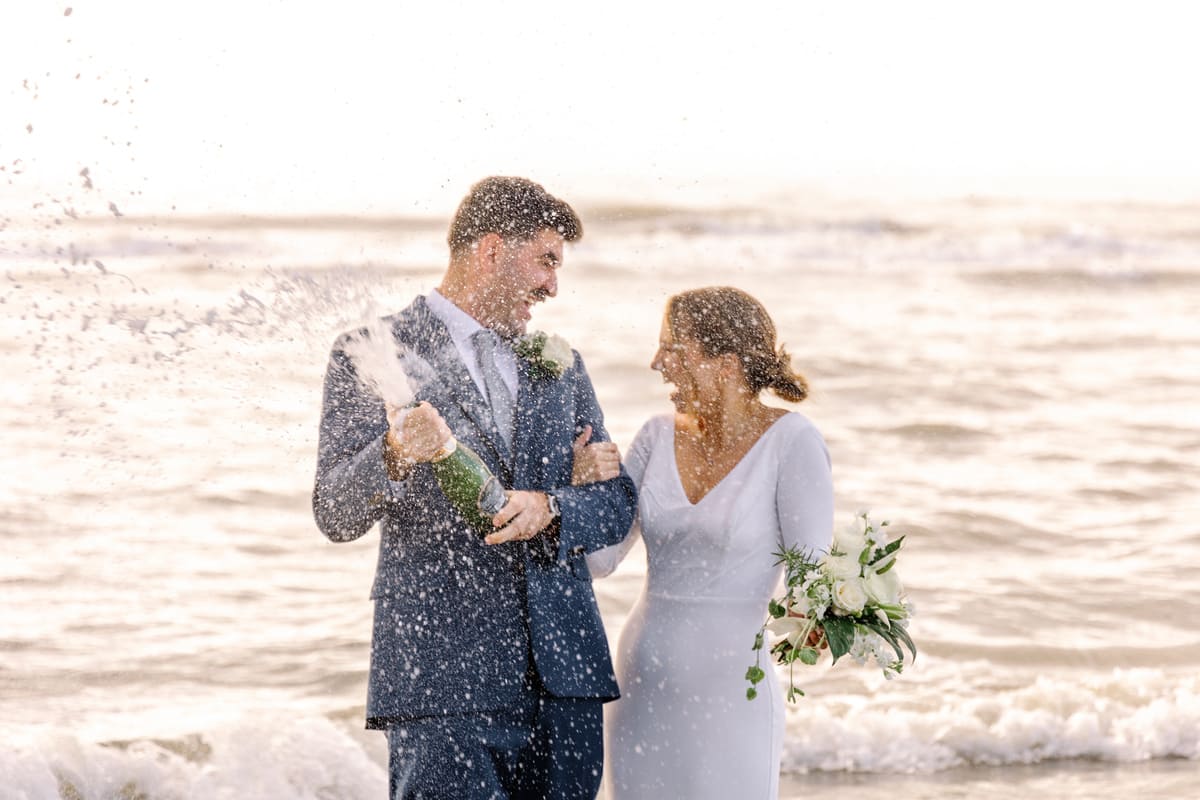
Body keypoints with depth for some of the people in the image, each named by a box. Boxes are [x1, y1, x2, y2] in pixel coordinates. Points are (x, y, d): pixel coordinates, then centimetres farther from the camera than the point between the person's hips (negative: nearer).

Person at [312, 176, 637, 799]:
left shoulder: (558, 364, 18)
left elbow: (616, 503, 14)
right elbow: (336, 517, -6)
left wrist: (548, 509, -8)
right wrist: (396, 456, -27)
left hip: (563, 668, 5)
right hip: (442, 675, -5)